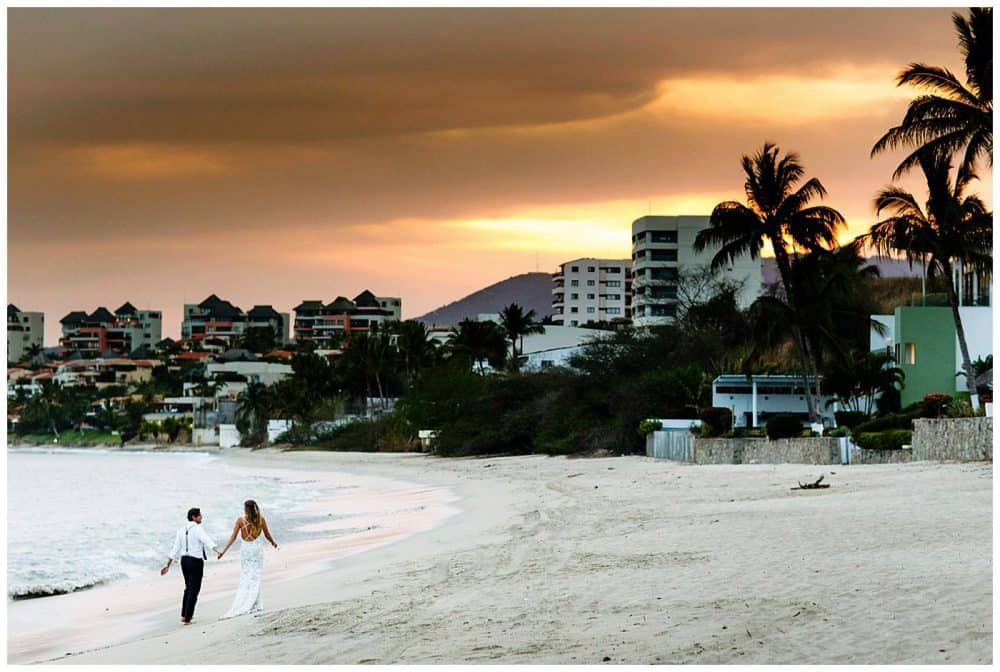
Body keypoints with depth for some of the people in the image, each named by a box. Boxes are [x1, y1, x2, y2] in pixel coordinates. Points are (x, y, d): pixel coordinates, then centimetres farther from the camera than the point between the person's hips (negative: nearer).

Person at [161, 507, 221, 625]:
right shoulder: (198, 529, -13)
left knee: (188, 588, 22)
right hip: (196, 561, -7)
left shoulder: (181, 530, 8)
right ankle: (187, 619, 0)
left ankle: (184, 615, 28)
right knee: (194, 590, 0)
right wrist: (215, 550, -47)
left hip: (184, 560, 7)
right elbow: (206, 540, -32)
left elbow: (175, 548, 8)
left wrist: (168, 565, 11)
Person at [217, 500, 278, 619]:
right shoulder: (261, 520, -3)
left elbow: (233, 536, -8)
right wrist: (273, 542, 29)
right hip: (257, 548, 0)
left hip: (245, 549, 0)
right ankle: (253, 604, -5)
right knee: (255, 577, 2)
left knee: (245, 577, 8)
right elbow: (267, 535, 8)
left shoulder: (240, 520, -6)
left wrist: (223, 551, -5)